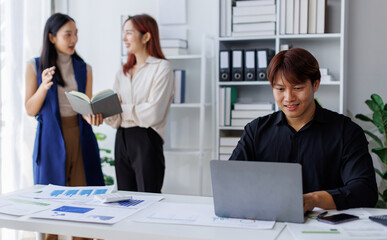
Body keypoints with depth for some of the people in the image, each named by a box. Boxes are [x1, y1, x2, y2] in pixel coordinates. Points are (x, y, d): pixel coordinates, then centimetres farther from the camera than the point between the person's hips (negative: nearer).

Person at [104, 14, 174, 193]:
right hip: (122, 139, 6)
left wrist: (121, 108, -7)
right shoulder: (123, 72, 16)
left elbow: (153, 114, -15)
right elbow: (115, 120, 9)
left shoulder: (161, 68, -4)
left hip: (147, 140, -6)